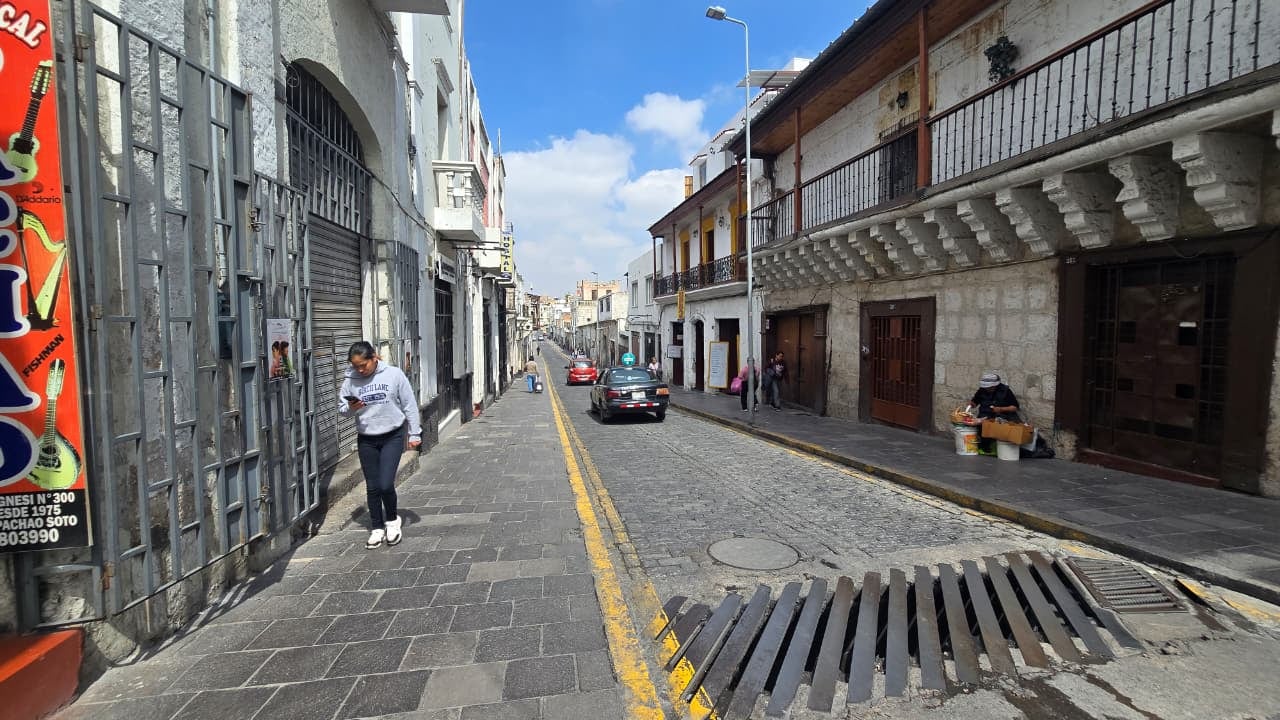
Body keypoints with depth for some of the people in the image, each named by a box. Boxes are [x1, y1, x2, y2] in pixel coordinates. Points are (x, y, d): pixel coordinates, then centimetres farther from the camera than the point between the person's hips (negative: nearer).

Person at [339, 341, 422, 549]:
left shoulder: (393, 374, -8)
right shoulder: (350, 380, -2)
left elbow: (409, 405, -3)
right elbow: (341, 409, 7)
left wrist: (414, 433, -2)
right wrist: (351, 408, -17)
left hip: (392, 436, -3)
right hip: (366, 440, 3)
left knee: (386, 484, -10)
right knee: (372, 487, 9)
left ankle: (392, 520, 18)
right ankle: (377, 528, 27)